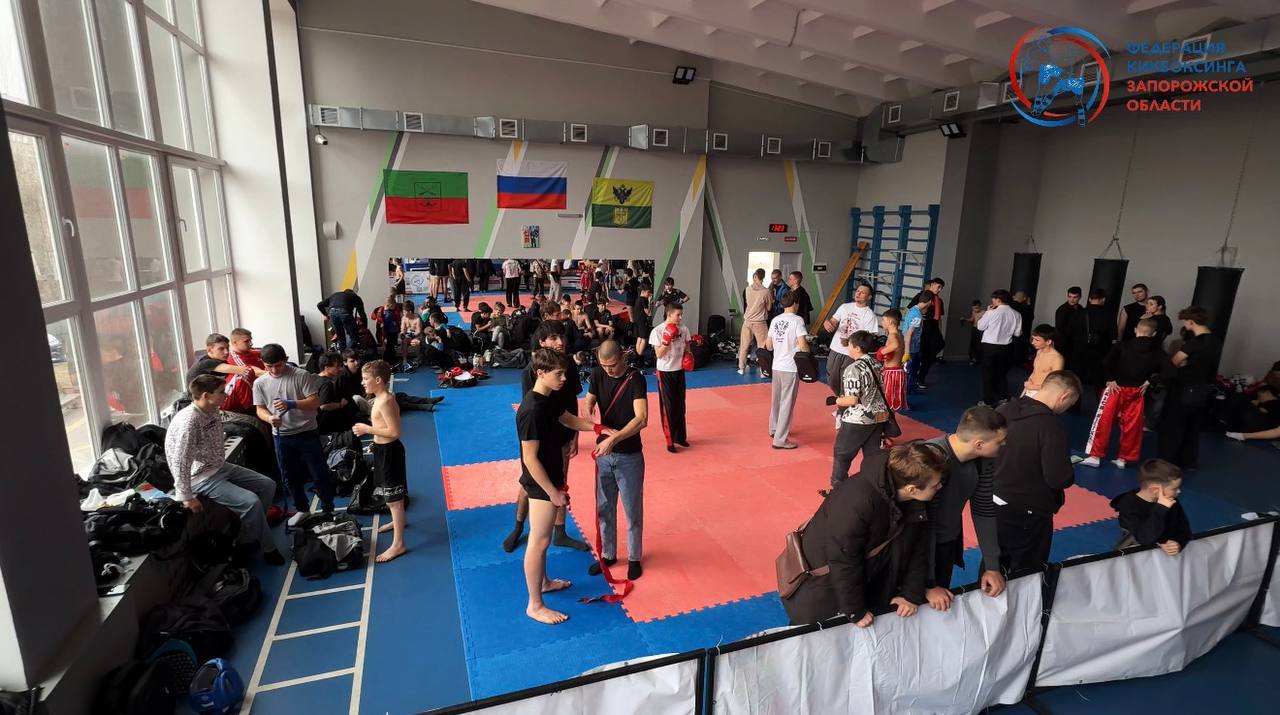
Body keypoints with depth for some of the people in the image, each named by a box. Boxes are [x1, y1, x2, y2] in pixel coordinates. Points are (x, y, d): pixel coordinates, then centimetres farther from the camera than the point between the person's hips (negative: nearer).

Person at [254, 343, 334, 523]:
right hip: (281, 436, 4)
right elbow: (260, 409, 4)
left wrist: (291, 404, -29)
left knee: (319, 474, 3)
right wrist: (269, 418, -18)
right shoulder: (260, 383, 1)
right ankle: (302, 509, 35)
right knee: (290, 476, 16)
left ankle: (328, 509, 20)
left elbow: (315, 402, -14)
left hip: (307, 433, -4)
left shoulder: (302, 375, -12)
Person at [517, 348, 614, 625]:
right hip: (542, 485, -9)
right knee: (539, 541, 3)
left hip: (551, 478, 9)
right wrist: (553, 493, -20)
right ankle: (535, 606, 17)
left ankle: (543, 581, 43)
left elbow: (569, 419, 19)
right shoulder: (532, 411, -28)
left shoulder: (549, 398, 1)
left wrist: (598, 428, 6)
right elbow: (530, 459, -26)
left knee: (542, 538, 24)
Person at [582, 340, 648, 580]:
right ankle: (608, 554, 36)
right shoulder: (597, 375, -3)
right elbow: (588, 405, -4)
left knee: (632, 510, 10)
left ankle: (634, 558, 30)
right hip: (604, 453, 5)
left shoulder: (635, 379, -18)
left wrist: (614, 438, -37)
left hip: (629, 456, -4)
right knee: (604, 508, 16)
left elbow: (642, 418, -28)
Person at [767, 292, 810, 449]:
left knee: (776, 400, 21)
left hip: (776, 366, 7)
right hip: (790, 368, -7)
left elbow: (768, 345, 11)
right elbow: (802, 345, -20)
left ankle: (774, 429, 38)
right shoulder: (797, 320, -12)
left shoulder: (775, 320, 6)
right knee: (787, 404, 0)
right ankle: (780, 439, 2)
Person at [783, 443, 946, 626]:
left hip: (870, 580, 6)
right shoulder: (857, 502, -38)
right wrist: (856, 611, -18)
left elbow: (919, 547, -1)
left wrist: (911, 594, -1)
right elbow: (843, 562, -29)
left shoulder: (916, 501, -17)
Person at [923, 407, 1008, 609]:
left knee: (943, 604, 22)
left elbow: (984, 509, -2)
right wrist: (929, 585, -23)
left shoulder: (984, 458, -14)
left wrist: (992, 566, -3)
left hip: (950, 540, 6)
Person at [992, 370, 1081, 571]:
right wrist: (1069, 475, -1)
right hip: (1027, 514, -6)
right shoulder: (1051, 425, -22)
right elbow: (1059, 478, -22)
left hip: (993, 505, 6)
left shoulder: (1003, 410, -2)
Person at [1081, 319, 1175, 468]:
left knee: (1104, 421, 4)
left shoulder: (1122, 346, -10)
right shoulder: (1157, 352, -3)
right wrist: (1149, 382, 1)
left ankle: (1095, 456, 5)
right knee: (1132, 427, 13)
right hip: (1138, 393, 3)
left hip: (1116, 388, -3)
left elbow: (1106, 362, -22)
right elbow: (1169, 372, -9)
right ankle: (1123, 459, 22)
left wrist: (1110, 379, -8)